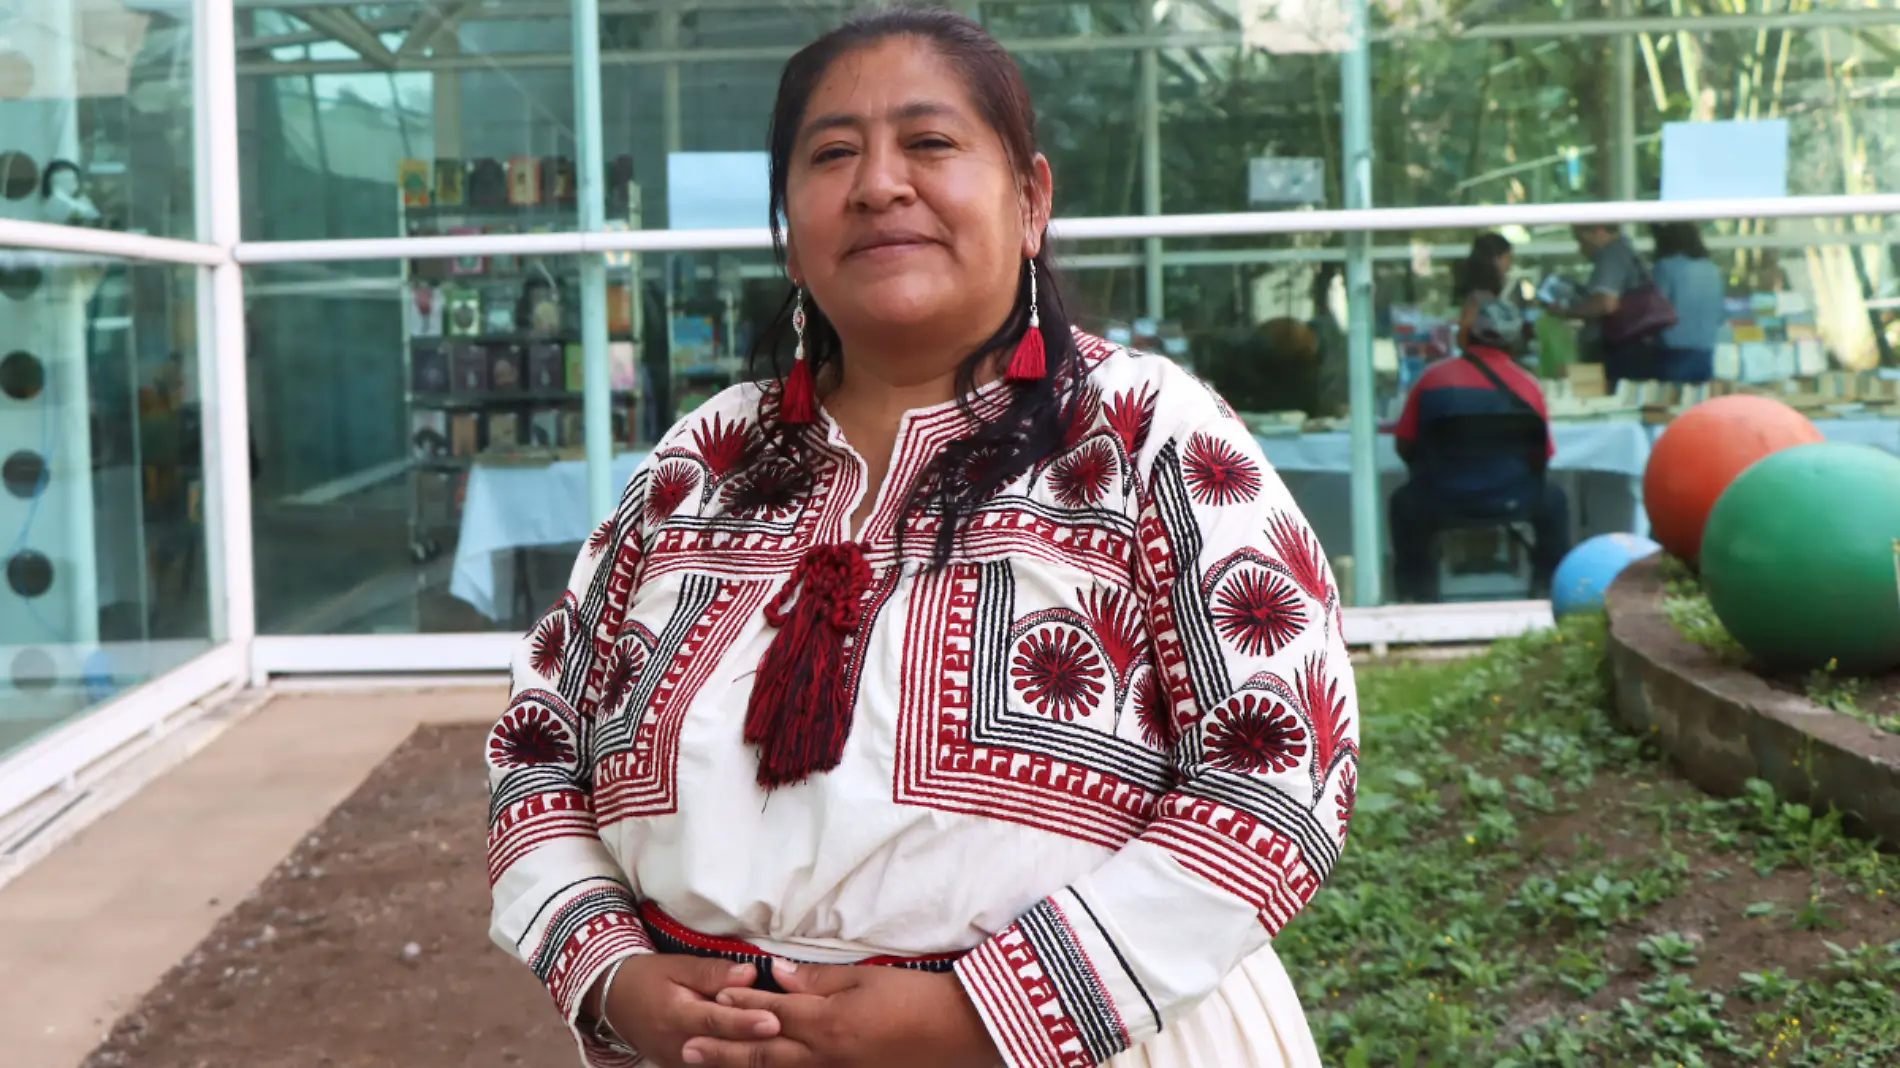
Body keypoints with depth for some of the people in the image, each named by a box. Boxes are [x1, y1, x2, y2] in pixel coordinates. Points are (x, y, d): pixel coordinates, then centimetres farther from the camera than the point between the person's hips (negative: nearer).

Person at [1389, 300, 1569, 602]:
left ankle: (1416, 594, 32)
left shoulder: (1434, 376, -2)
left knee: (1404, 503, 34)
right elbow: (1543, 456, 5)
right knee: (1553, 501, 32)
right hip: (1511, 502, 0)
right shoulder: (1529, 385, -2)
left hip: (1439, 502, 0)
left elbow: (1404, 446, 4)